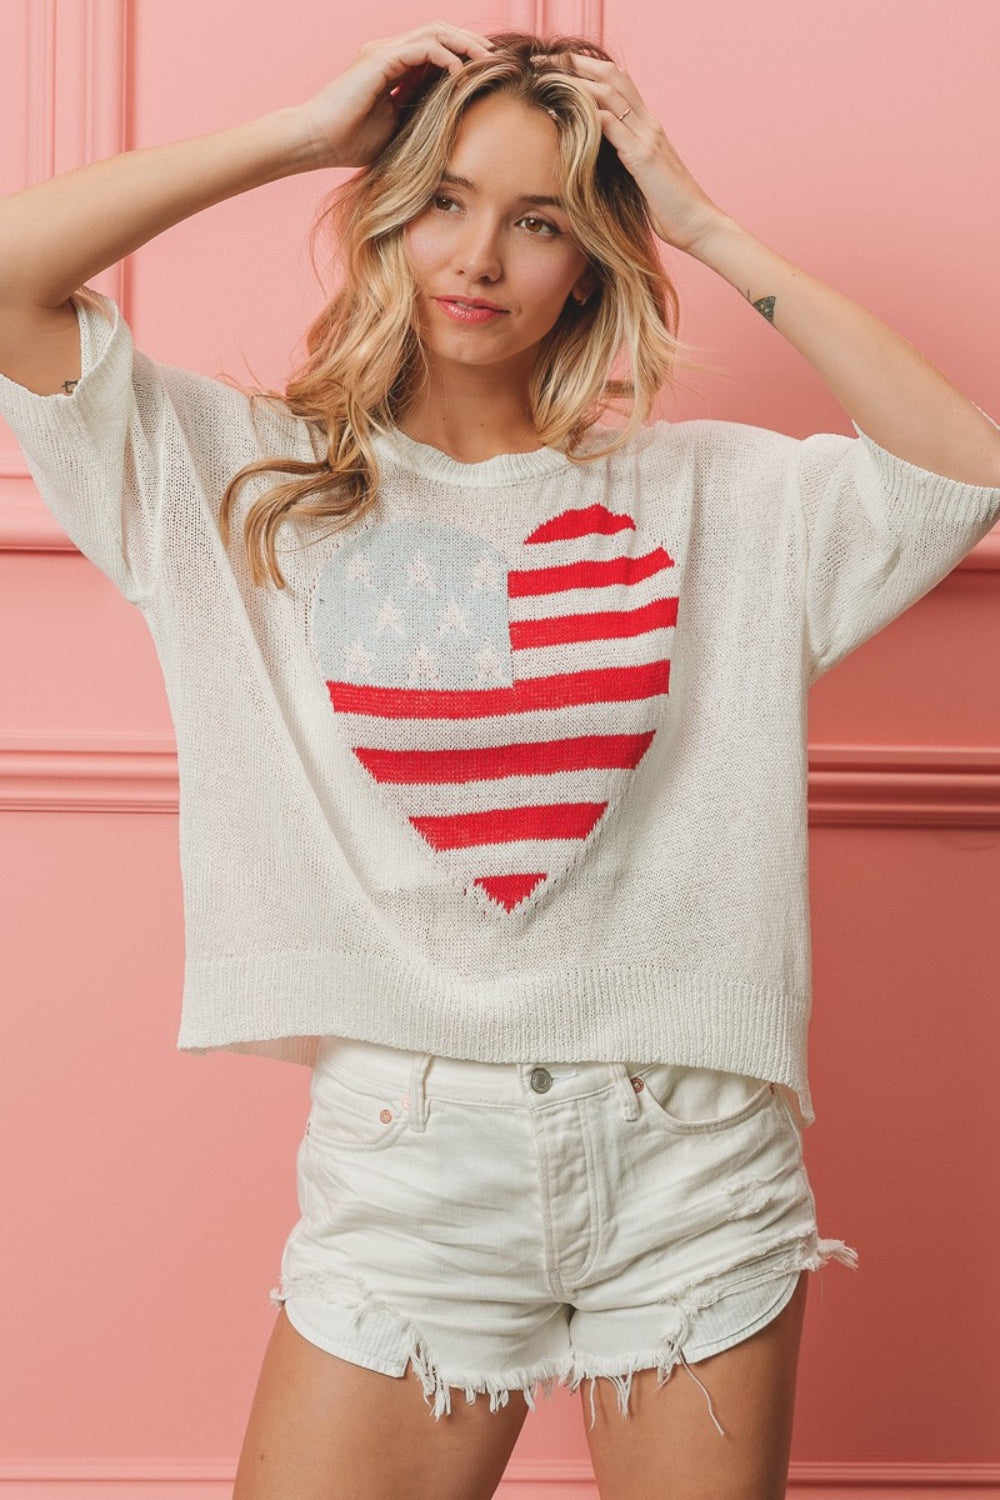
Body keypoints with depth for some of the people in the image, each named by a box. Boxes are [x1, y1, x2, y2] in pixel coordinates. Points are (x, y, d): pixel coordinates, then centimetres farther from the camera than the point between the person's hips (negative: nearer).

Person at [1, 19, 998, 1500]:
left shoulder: (707, 493, 6)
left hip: (691, 1157, 1)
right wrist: (306, 131, -4)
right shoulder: (256, 477, 3)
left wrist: (712, 232, -3)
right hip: (404, 1152, -1)